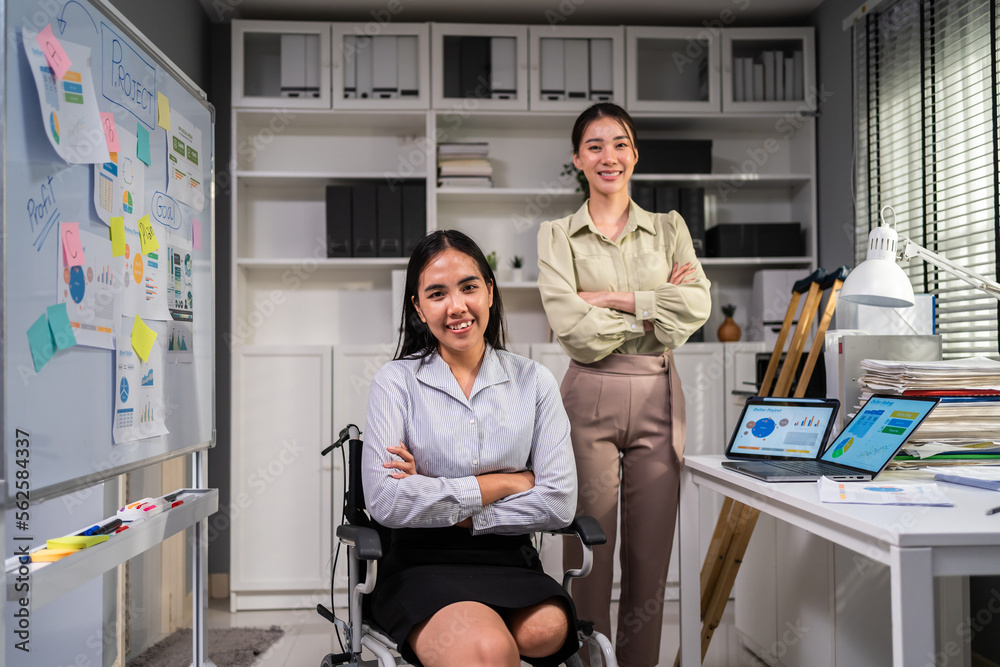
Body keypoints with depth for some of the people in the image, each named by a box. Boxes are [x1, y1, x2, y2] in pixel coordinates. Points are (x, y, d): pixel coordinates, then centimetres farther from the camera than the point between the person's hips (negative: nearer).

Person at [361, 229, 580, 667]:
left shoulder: (534, 381, 6)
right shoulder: (396, 381, 1)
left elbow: (559, 503, -3)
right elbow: (385, 501, -12)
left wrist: (439, 503, -7)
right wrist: (505, 483, -8)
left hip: (507, 561, 4)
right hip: (422, 565, -3)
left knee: (547, 629, -29)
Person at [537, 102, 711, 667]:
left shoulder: (669, 228, 12)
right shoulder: (557, 237, 5)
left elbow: (698, 305, -5)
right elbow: (572, 325, -9)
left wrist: (611, 298, -9)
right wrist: (655, 310, -6)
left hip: (658, 396, 2)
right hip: (590, 396, -2)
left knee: (652, 554, 7)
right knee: (589, 552, 2)